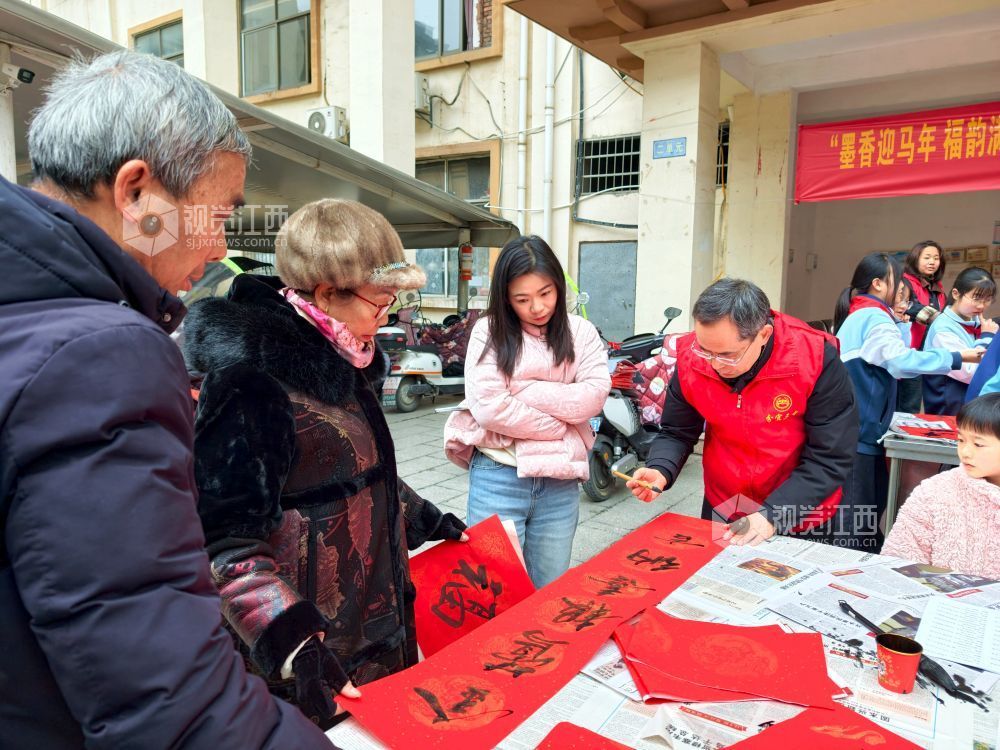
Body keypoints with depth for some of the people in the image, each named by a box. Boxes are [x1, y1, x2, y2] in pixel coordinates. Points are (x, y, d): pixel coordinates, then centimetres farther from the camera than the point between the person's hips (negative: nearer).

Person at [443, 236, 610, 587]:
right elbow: (489, 408, -14)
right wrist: (561, 427, -8)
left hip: (560, 482, 3)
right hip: (497, 479, -2)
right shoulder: (489, 331, -2)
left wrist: (522, 389, -10)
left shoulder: (581, 332, 7)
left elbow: (593, 397, -7)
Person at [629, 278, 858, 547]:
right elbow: (677, 433, -5)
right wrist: (659, 471, -25)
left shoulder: (815, 359, -25)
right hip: (720, 511, 3)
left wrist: (771, 516, -29)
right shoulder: (691, 359, -17)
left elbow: (829, 459, -21)